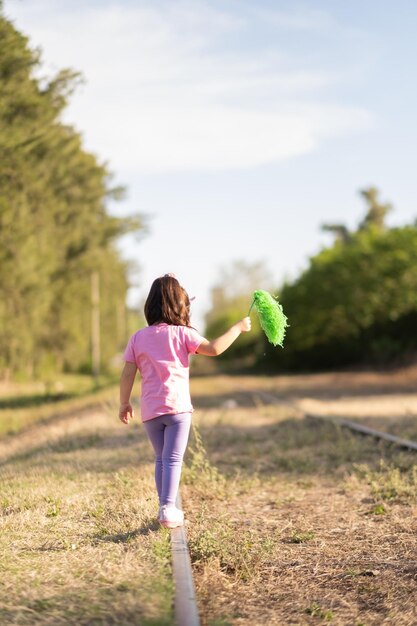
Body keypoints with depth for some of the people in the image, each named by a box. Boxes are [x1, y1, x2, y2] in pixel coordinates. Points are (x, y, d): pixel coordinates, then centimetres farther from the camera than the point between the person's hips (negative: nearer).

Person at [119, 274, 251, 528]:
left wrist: (125, 403, 16)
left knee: (161, 459, 17)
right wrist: (238, 328, -1)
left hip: (150, 411, 4)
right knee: (173, 460, -3)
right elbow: (214, 348, -13)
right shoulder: (181, 333, -3)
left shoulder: (138, 338, 8)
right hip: (177, 406, -4)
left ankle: (165, 507, 20)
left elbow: (128, 374, 5)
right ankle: (168, 510, -11)